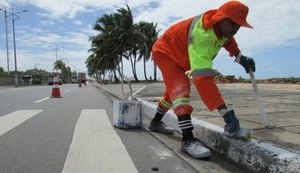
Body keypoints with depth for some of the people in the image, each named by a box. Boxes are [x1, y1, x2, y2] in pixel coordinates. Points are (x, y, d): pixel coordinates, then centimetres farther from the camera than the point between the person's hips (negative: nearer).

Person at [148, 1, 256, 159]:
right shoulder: (202, 35, -40)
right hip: (165, 52, -9)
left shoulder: (219, 25, -13)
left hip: (179, 56, 9)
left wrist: (239, 57, -2)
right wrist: (225, 111, -52)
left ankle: (155, 123, 36)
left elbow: (226, 38, 14)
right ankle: (188, 140, -28)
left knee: (174, 90, 18)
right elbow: (203, 78, -49)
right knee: (181, 89, -28)